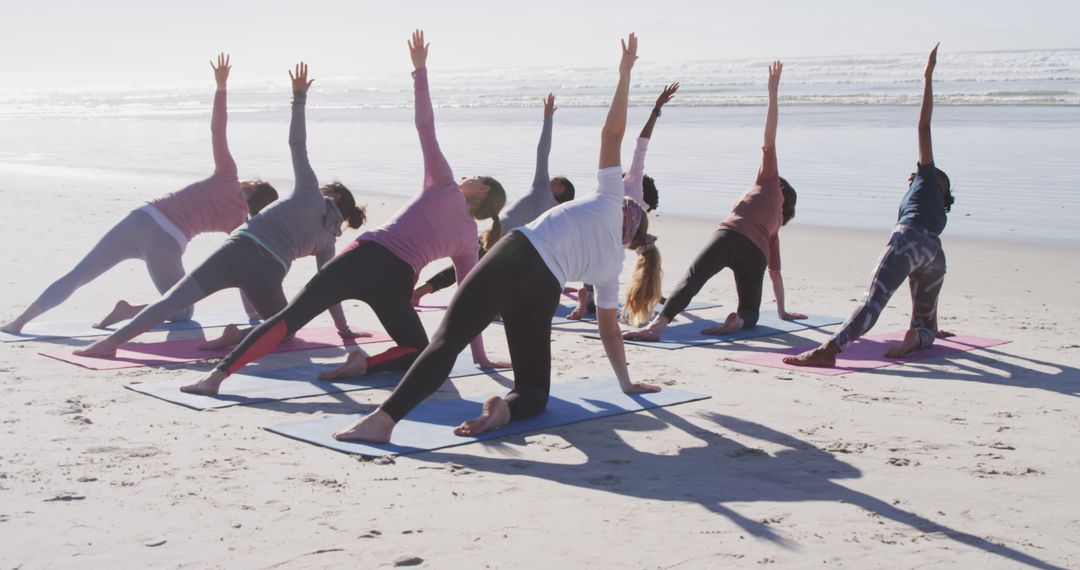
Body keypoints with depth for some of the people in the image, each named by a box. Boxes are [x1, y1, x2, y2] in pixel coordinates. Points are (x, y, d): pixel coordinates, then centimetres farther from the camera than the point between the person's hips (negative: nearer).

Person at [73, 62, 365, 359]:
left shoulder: (310, 194, 19)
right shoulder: (328, 239, 21)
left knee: (173, 300, -2)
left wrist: (299, 96, 14)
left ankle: (113, 341, -16)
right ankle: (241, 335, -6)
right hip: (268, 273, 0)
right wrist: (344, 328, 35)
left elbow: (297, 144, 11)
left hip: (239, 248, 0)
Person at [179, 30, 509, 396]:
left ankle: (219, 374, -20)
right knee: (422, 353, 22)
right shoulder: (469, 240, 21)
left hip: (365, 256, -1)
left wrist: (420, 68, 15)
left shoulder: (445, 186, 16)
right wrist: (480, 358, 32)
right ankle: (366, 363, -7)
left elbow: (425, 125, 8)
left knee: (288, 318, -5)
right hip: (397, 281, 1)